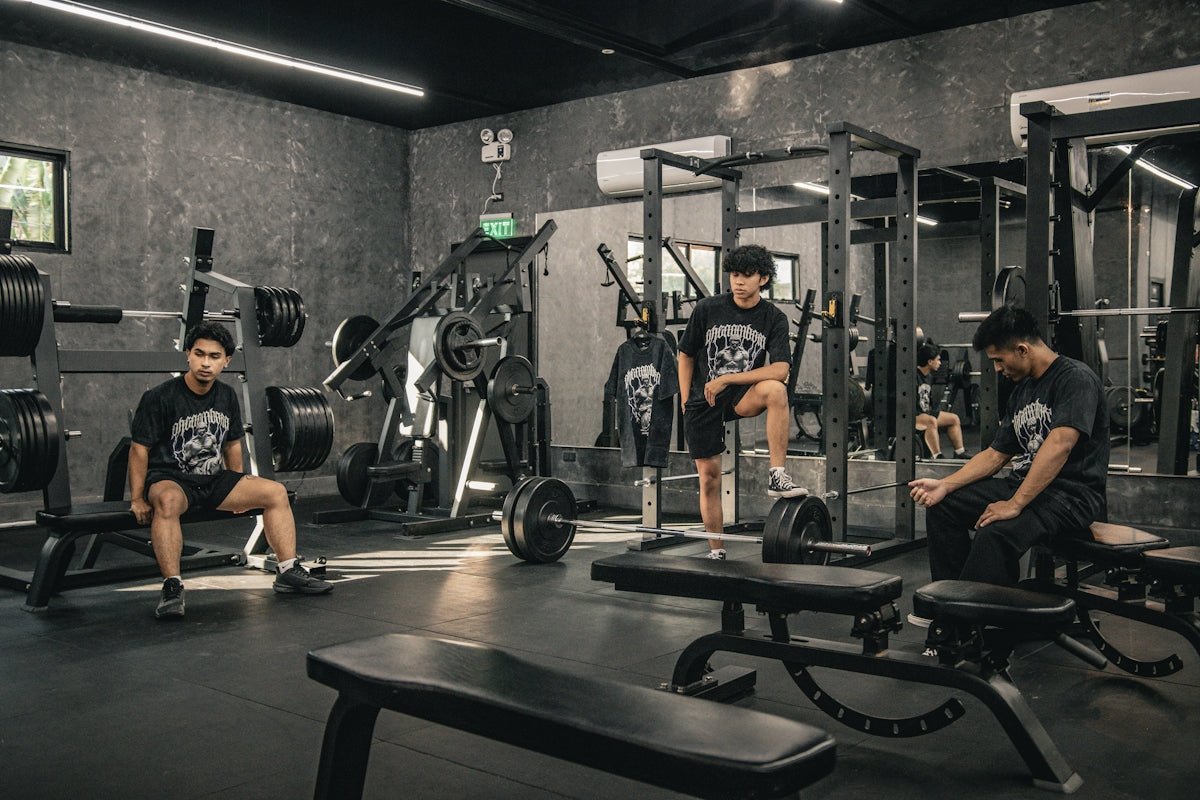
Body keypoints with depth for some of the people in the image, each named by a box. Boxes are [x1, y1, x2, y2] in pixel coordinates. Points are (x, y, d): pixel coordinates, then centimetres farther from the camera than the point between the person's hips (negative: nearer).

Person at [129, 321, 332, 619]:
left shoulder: (227, 397, 5)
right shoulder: (160, 398, -13)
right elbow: (140, 449, -9)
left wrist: (239, 489, 17)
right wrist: (137, 500, -12)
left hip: (213, 479, 6)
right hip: (169, 479, -6)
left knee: (276, 492, -8)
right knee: (167, 501, -41)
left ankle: (288, 572, -5)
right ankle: (172, 588, -38)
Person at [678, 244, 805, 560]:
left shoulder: (774, 318, -6)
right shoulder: (707, 309, -6)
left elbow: (780, 369, -18)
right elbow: (686, 355, 5)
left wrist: (726, 379, -21)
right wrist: (686, 401, 1)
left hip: (741, 395, 0)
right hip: (703, 401, 1)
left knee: (775, 389, -34)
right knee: (709, 477, 1)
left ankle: (777, 476, -28)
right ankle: (716, 552, 16)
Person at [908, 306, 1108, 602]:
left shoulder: (1075, 378, -14)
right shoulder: (1022, 389, 14)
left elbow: (1059, 445, -27)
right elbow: (996, 454, 16)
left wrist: (1015, 505, -29)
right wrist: (944, 485, 2)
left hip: (1073, 492, -9)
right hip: (1025, 482, 9)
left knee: (995, 534, -34)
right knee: (943, 506, 3)